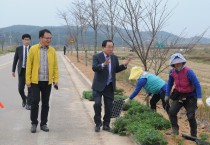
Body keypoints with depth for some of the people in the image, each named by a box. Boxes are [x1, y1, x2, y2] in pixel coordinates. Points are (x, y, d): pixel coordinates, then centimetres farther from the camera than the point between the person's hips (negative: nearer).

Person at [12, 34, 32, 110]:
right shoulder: (18, 49, 3)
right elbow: (15, 60, 7)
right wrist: (13, 70, 6)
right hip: (21, 70, 1)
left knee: (30, 88, -4)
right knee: (20, 88, 0)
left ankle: (28, 104, 6)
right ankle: (24, 99, 29)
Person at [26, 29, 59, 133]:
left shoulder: (52, 50, 4)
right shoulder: (33, 49, -3)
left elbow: (55, 66, 6)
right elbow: (29, 65, -2)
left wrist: (56, 79, 0)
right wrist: (28, 80, -5)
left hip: (47, 81, 2)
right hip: (35, 81, -2)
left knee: (45, 103, 8)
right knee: (35, 101, -4)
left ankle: (43, 124, 19)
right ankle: (34, 123, 12)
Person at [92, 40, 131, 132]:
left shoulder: (114, 58, 6)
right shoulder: (97, 57, -9)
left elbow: (116, 70, 16)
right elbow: (94, 68, -25)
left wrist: (124, 65, 0)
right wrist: (103, 64, -42)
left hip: (109, 86, 4)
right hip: (98, 86, -4)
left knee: (109, 106, 6)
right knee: (97, 104, -13)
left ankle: (106, 124, 20)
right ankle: (98, 123, 6)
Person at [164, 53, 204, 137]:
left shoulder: (188, 71, -24)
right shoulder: (172, 72, -8)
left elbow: (197, 84, -24)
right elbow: (170, 83, 9)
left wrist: (199, 99, -30)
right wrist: (167, 95, 9)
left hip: (190, 96, -4)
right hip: (179, 95, 5)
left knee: (191, 116, -7)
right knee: (172, 112, -11)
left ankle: (194, 136, 11)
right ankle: (175, 130, 4)